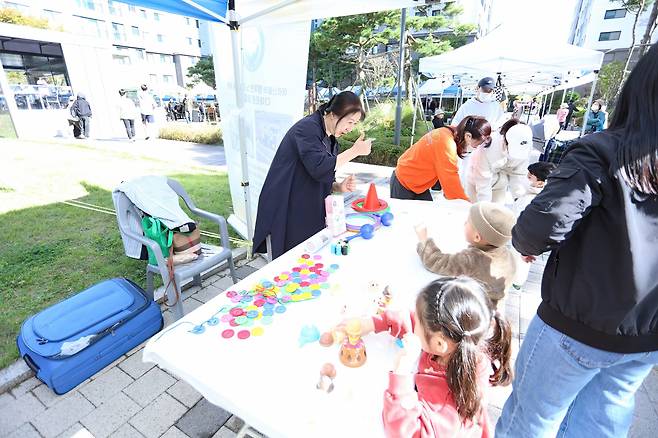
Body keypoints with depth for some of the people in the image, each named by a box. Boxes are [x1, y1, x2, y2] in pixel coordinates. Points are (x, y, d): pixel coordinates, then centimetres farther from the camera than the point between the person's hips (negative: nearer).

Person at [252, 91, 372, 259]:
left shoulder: (330, 139, 12)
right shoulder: (307, 128, -14)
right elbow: (319, 168, -28)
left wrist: (339, 186, -6)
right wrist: (354, 151, -21)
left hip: (310, 214, 8)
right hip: (285, 213, -8)